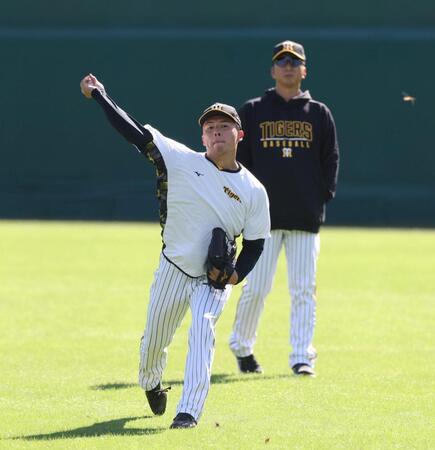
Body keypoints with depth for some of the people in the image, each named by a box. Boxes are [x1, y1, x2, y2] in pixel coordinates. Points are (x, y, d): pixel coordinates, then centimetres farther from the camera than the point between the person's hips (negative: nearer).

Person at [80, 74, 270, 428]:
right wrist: (99, 95, -14)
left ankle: (189, 412, -28)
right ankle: (151, 383, 47)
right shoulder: (182, 160, -8)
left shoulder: (254, 191, -4)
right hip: (173, 270, 1)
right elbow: (135, 132, -10)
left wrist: (238, 274, -14)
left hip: (215, 280, -1)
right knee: (154, 341, 12)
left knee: (203, 327, -25)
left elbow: (255, 242, 3)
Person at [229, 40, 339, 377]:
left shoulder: (319, 113, 11)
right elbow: (238, 159, 8)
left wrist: (324, 195, 0)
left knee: (304, 289, -1)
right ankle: (241, 346, 18)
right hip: (264, 216, -1)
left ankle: (302, 358, 2)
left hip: (306, 218, 1)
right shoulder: (253, 111, 8)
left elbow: (331, 159, 12)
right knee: (256, 288, -1)